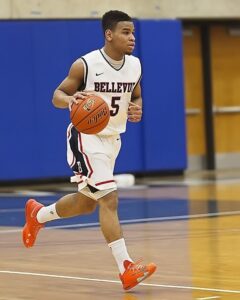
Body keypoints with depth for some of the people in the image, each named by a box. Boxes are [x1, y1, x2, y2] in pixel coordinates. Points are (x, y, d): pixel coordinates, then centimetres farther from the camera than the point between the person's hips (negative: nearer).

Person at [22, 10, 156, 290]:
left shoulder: (135, 65, -1)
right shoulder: (85, 65, -17)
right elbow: (57, 96, -9)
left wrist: (136, 109, -8)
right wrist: (70, 99, -31)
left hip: (112, 138, 7)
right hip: (86, 137, -7)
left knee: (86, 203, 19)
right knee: (109, 198, -18)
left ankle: (38, 214, 46)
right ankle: (126, 269, -19)